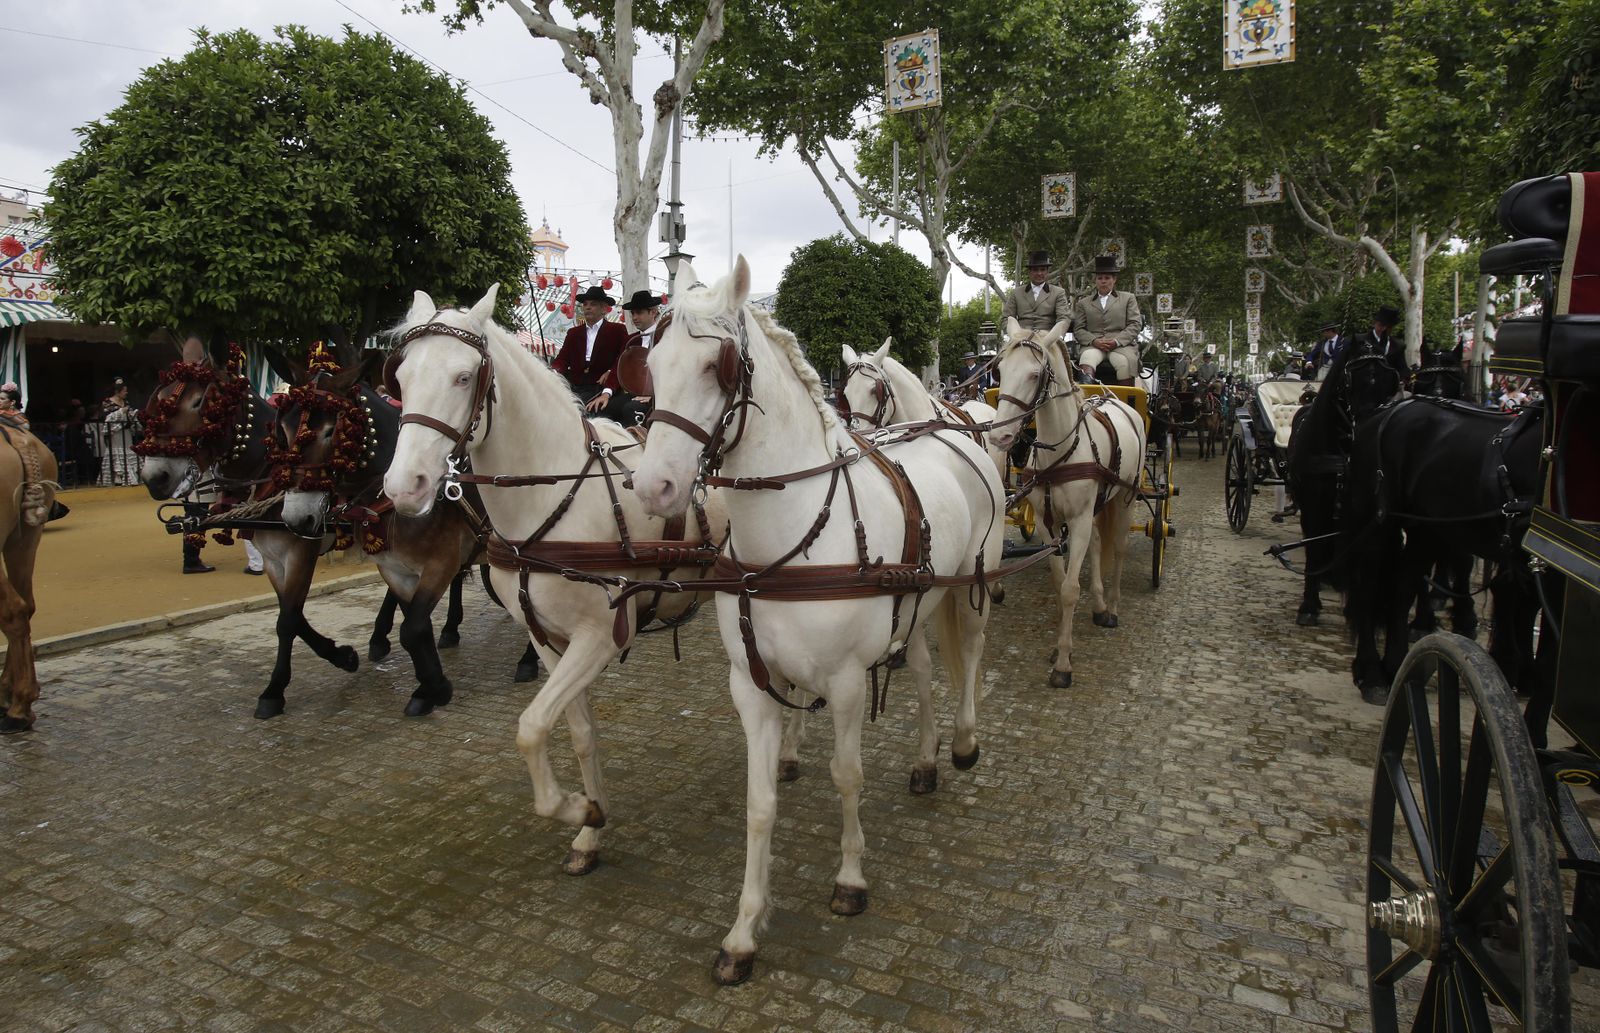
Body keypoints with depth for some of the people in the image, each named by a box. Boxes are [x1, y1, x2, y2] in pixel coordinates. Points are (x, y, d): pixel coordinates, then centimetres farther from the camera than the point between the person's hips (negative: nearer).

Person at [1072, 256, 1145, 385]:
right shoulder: (1083, 303, 25)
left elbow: (1135, 325, 11)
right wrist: (1094, 341, -8)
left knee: (1125, 363, -35)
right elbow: (1078, 329, 14)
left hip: (1121, 344, 0)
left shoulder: (1128, 298, 23)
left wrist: (1117, 341, -7)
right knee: (1087, 358, -36)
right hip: (1093, 345, 0)